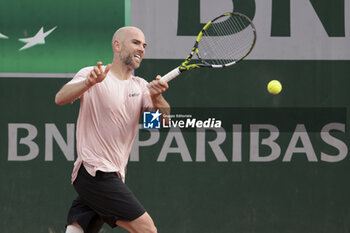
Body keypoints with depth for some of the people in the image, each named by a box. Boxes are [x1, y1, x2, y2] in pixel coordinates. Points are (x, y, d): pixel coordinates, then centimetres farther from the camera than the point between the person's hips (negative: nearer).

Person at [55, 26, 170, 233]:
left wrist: (157, 98, -20)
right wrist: (88, 82, -37)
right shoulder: (92, 75, -3)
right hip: (96, 172, -7)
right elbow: (61, 98, -19)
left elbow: (164, 119, 3)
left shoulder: (140, 86, 16)